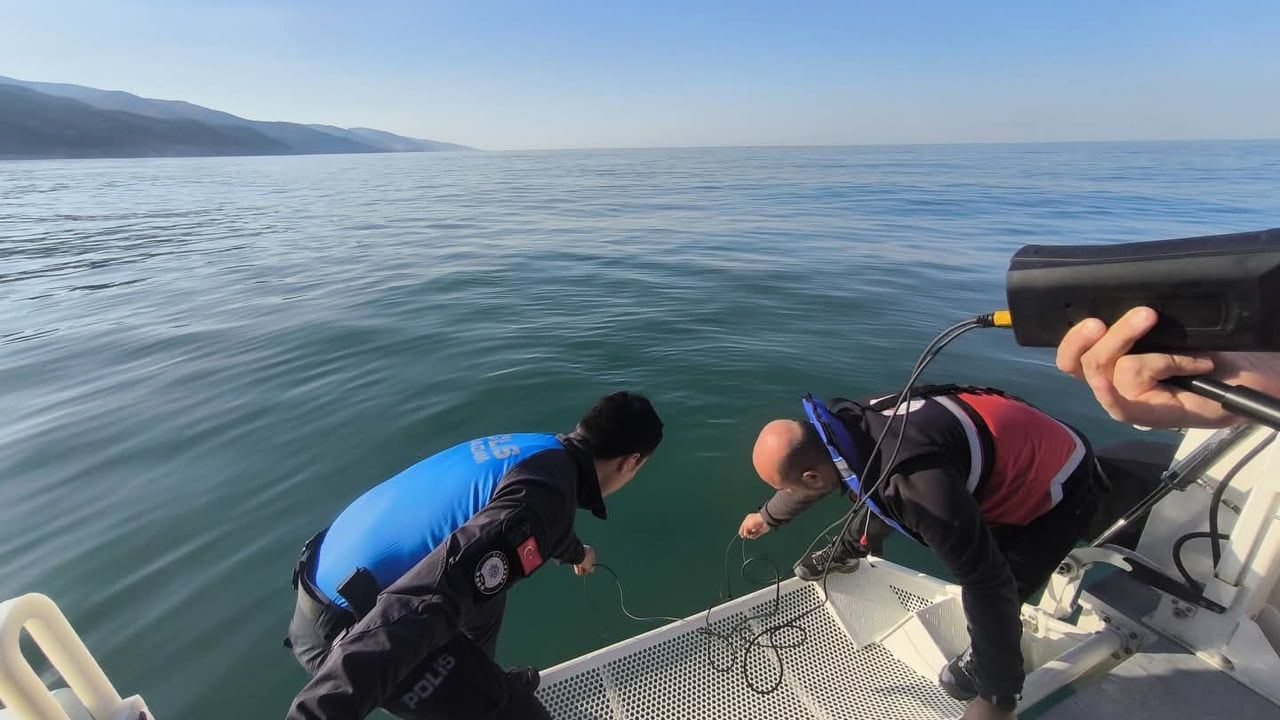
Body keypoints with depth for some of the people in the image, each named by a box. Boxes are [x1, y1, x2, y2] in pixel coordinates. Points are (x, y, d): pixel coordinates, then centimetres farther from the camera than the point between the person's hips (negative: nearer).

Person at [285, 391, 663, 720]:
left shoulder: (537, 446, 5)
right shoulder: (543, 496, -26)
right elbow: (424, 603, -35)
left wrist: (576, 551, 48)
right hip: (347, 628, -9)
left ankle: (477, 682, 52)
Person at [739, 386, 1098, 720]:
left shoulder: (917, 483, -45)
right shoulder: (842, 425, -18)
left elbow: (989, 585, -35)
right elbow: (812, 478, 5)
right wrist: (768, 516, 22)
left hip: (1058, 488, -7)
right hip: (1007, 448, 7)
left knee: (990, 598, -15)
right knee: (884, 502, 13)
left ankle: (985, 668, 18)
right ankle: (844, 553, 42)